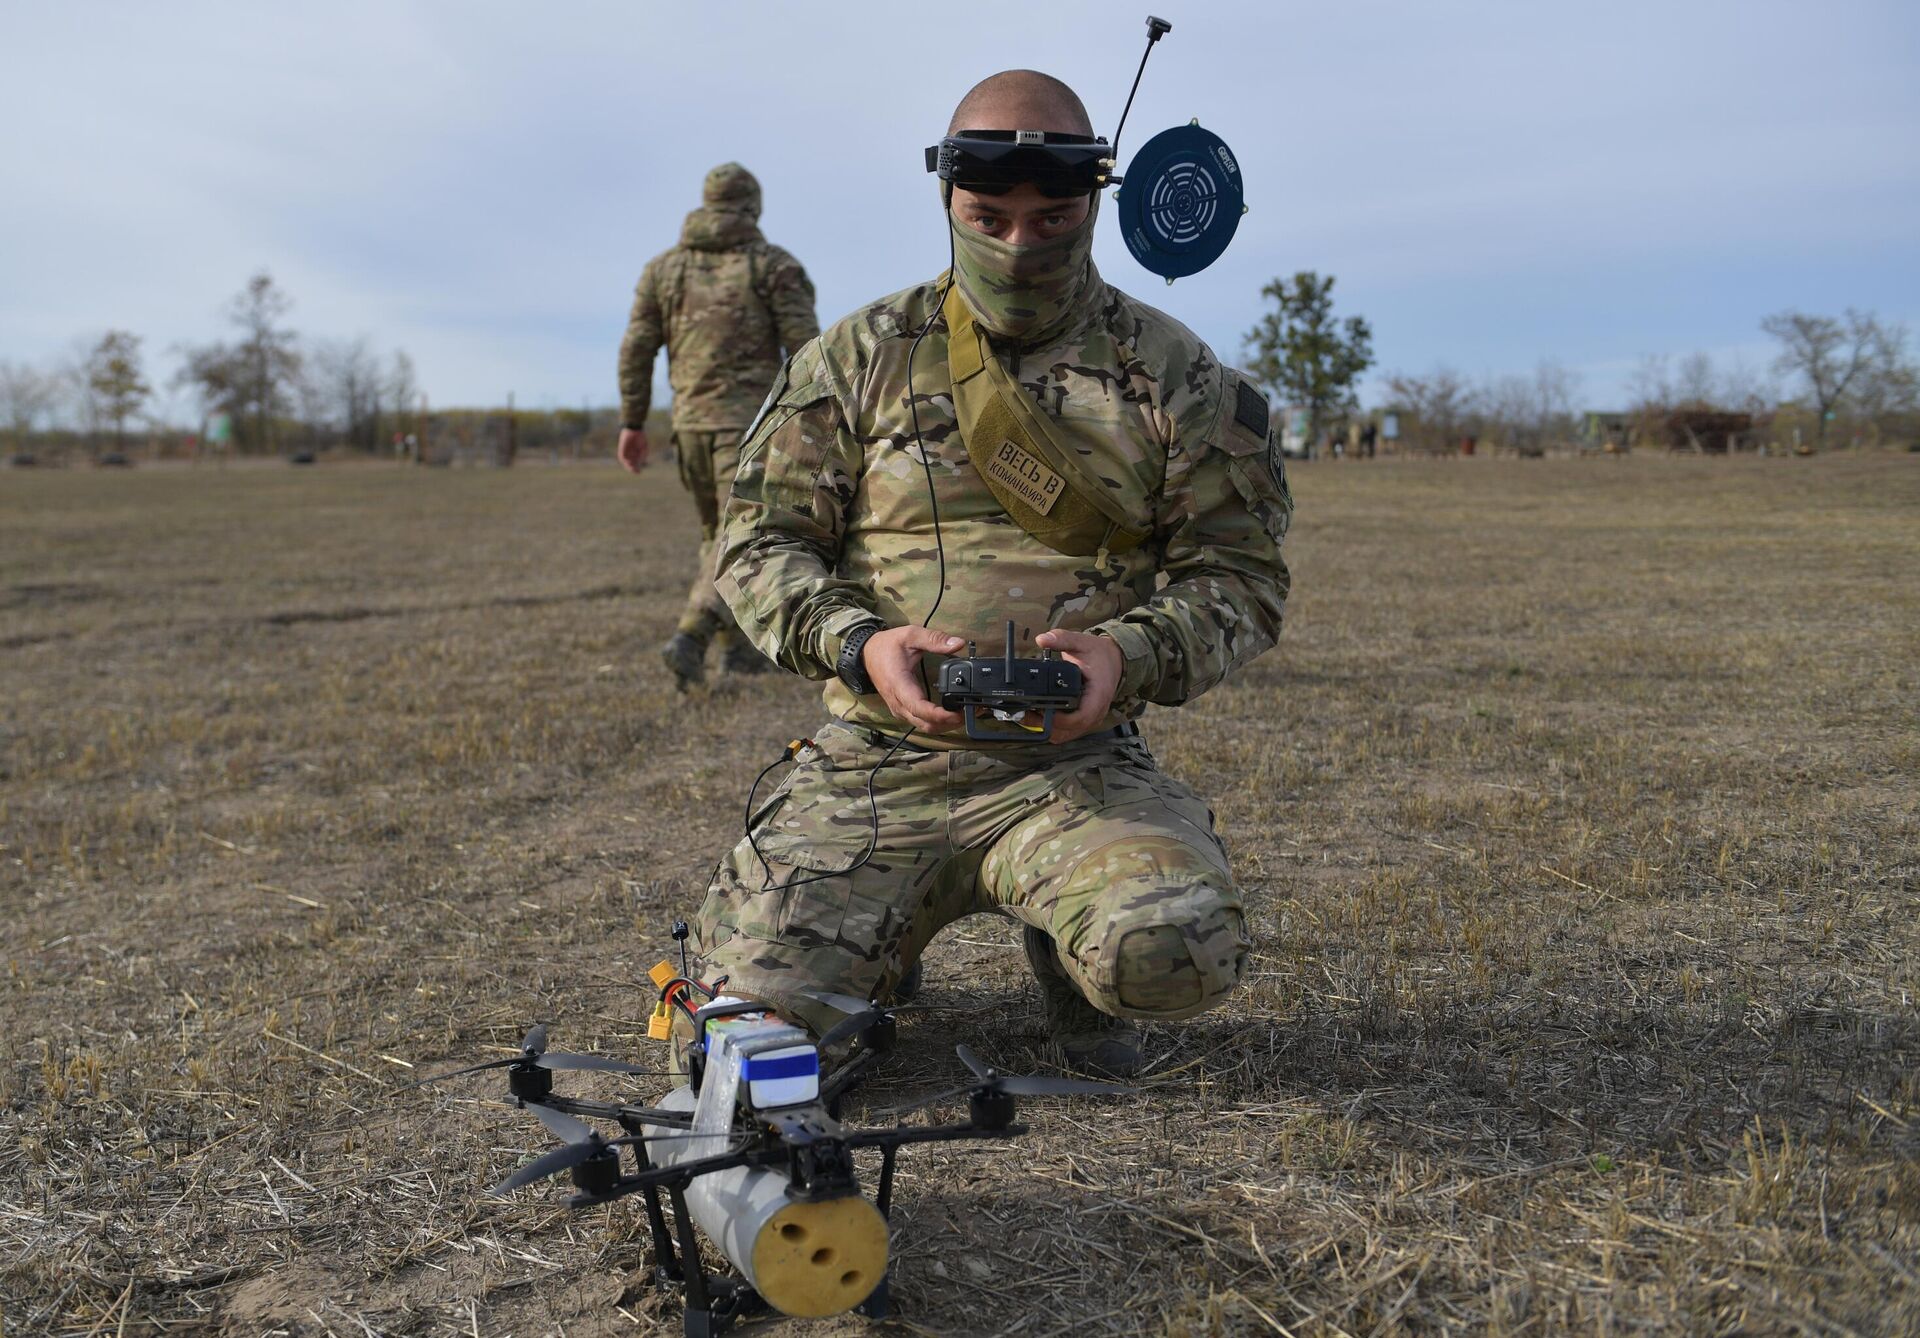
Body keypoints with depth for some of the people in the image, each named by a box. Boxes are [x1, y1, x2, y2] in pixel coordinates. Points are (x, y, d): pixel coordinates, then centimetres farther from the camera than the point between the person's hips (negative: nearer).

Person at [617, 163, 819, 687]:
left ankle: (737, 647, 22)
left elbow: (636, 349, 6)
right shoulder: (774, 264, 0)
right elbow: (804, 346, -8)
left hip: (691, 421, 5)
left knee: (719, 534, 20)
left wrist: (632, 423, 11)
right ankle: (690, 639, -26)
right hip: (752, 420, -5)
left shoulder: (665, 266, 11)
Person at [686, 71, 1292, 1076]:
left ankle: (1071, 940, 9)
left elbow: (1240, 575, 5)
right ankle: (886, 920, 22)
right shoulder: (857, 359, 7)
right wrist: (855, 642, -14)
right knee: (757, 1000, -14)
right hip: (872, 757, 1)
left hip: (1074, 763, -1)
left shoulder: (1173, 375, 5)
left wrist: (1131, 653, -16)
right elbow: (759, 541, 6)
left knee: (1179, 954, -29)